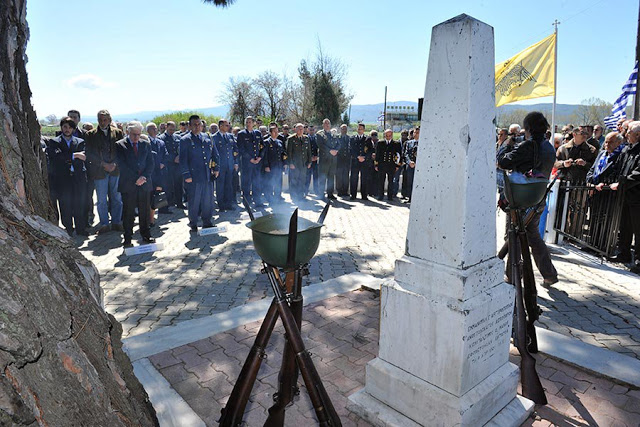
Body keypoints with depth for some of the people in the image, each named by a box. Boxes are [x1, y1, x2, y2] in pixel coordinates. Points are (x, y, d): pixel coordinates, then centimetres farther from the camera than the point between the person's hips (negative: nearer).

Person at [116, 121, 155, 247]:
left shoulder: (146, 144, 11)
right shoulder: (120, 145, 1)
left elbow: (151, 163, 6)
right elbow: (122, 165, -8)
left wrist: (144, 177, -9)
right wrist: (136, 179, -13)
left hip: (145, 183, 3)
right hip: (128, 185, -3)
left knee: (145, 211, 8)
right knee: (128, 212, 2)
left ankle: (146, 235, 20)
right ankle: (127, 238, 11)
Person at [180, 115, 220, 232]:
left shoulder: (207, 138, 13)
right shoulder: (185, 140, -1)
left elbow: (215, 154, 19)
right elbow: (183, 160, -4)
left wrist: (216, 168, 10)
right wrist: (186, 175, -9)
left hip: (208, 176, 4)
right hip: (194, 177, -4)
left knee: (208, 200, 9)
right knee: (194, 201, 3)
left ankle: (207, 222, 22)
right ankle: (193, 224, 16)